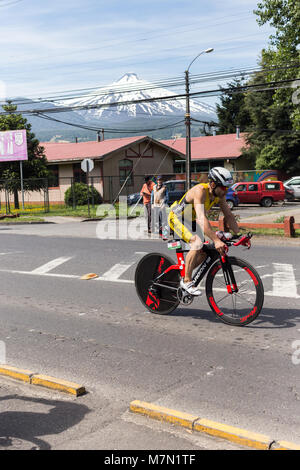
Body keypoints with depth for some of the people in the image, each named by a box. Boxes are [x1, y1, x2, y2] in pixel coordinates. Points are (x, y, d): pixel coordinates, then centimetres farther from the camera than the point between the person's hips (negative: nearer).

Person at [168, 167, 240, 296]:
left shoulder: (219, 195, -9)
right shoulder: (200, 191, -33)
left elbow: (229, 216, -1)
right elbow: (201, 218, -44)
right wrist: (216, 240, -51)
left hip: (191, 221, 8)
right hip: (177, 217, -8)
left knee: (204, 253, 2)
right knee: (197, 242, -29)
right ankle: (186, 281, -18)